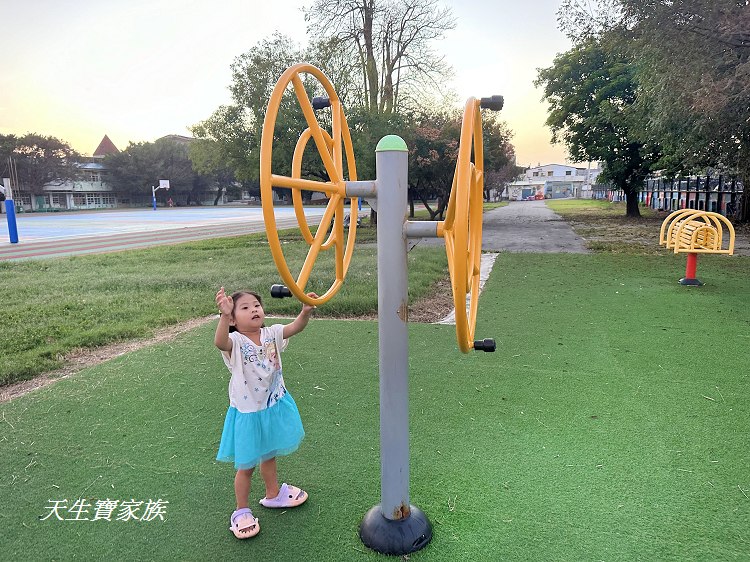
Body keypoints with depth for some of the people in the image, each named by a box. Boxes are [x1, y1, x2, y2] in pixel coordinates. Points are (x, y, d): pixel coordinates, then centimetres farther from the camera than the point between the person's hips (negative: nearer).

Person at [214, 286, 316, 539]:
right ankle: (242, 512, 32)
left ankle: (273, 494, 49)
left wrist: (306, 311, -40)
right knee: (246, 465, 10)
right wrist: (224, 315, -60)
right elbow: (220, 342, -43)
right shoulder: (235, 342, -21)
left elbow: (295, 327, -19)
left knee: (268, 455, 27)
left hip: (274, 407, 5)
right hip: (248, 413, -5)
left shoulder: (271, 334, -7)